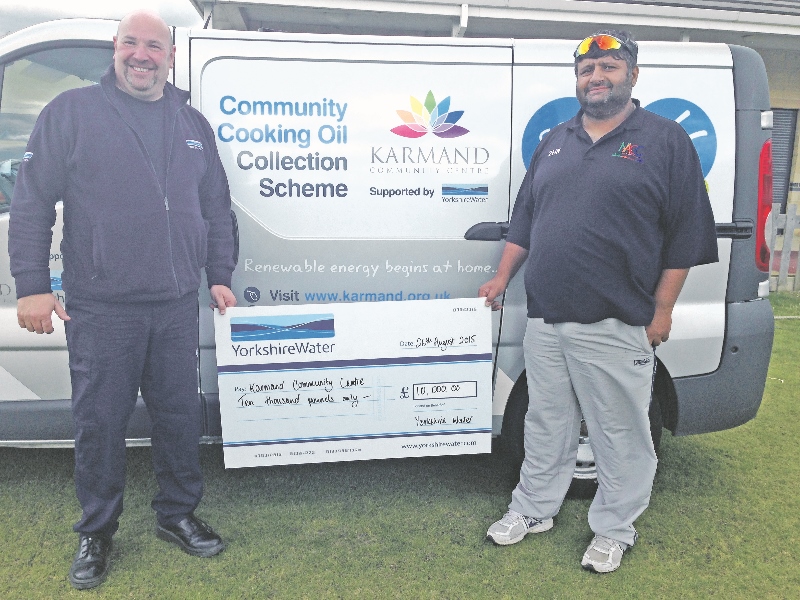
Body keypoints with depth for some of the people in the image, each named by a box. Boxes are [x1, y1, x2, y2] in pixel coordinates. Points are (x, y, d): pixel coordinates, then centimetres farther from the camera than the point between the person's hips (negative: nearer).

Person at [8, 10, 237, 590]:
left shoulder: (193, 123, 12)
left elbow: (217, 209, 17)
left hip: (177, 304, 4)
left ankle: (178, 514, 30)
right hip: (100, 308, -3)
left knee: (180, 414, 11)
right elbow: (31, 202, -2)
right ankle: (97, 532, 26)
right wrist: (32, 285, -8)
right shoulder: (71, 112, 1)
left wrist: (219, 275, 10)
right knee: (100, 421, 6)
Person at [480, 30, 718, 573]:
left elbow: (685, 234, -4)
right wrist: (502, 278, 16)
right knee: (547, 426, 17)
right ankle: (534, 509, 35)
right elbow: (524, 217, 19)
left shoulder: (666, 140, -1)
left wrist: (662, 310, -8)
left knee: (620, 434, 9)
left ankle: (614, 530, 29)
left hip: (616, 329, -4)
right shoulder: (554, 143, 14)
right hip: (545, 323, 5)